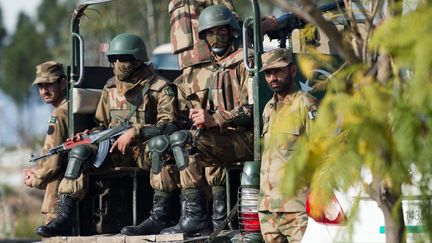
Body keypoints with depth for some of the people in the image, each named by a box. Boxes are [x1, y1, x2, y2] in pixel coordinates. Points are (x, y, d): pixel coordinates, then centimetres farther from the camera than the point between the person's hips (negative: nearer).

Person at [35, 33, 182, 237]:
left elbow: (168, 125, -17)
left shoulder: (159, 88, -6)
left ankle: (160, 214, -39)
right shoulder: (110, 89, 13)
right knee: (80, 151, -19)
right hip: (116, 150, 5)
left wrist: (134, 133, -26)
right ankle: (65, 217, -23)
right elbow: (102, 125, 23)